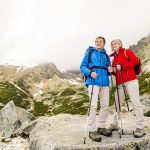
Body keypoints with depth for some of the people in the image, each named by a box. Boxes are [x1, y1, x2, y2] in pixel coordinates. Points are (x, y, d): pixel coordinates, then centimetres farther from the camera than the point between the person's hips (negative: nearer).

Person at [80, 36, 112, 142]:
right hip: (93, 82, -5)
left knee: (105, 105, 5)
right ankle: (92, 130, -5)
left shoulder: (106, 56, 19)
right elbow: (83, 66, 3)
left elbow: (108, 69, 21)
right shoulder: (90, 52, 8)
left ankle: (101, 127, 19)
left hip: (105, 82, 5)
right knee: (93, 105, -11)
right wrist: (90, 73, -16)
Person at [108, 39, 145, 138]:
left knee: (136, 103, -7)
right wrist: (112, 70, -3)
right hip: (120, 83, 7)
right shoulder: (114, 57, 19)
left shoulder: (127, 52, 3)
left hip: (130, 80, -7)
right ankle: (115, 124, 23)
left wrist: (122, 66, -13)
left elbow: (136, 61, -11)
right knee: (117, 103, 11)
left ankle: (140, 128, -3)